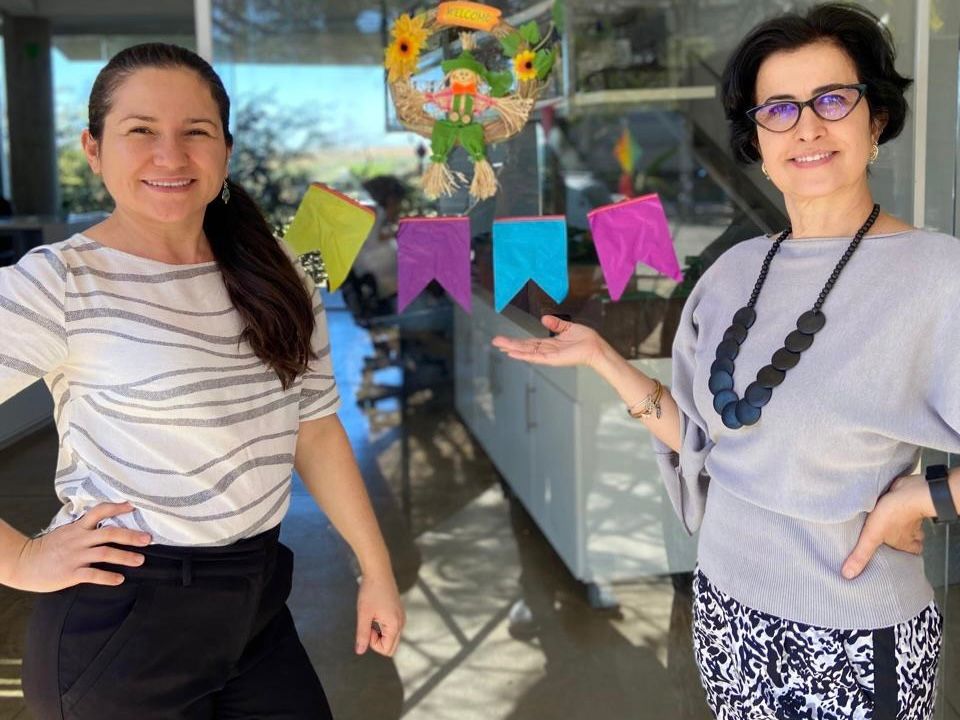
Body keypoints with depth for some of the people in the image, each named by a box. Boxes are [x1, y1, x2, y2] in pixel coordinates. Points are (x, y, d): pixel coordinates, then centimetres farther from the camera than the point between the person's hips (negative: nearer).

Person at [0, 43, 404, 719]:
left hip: (256, 600, 5)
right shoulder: (58, 285, -14)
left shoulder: (275, 277, 3)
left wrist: (377, 570, 8)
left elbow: (315, 431, 8)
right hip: (122, 619, -5)